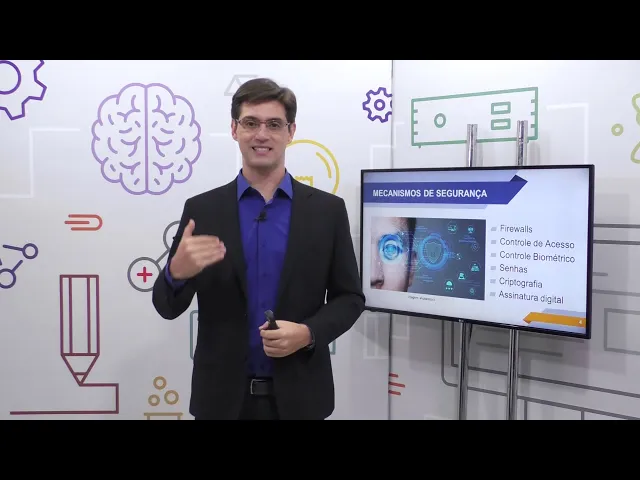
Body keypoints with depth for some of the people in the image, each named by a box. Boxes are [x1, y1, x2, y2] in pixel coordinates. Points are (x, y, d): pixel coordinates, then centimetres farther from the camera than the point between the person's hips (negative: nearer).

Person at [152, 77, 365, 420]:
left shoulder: (328, 209, -2)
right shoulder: (201, 209, -1)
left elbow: (349, 297, 3)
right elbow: (168, 307, 0)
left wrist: (308, 333, -15)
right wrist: (178, 271, -21)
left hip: (298, 396, 0)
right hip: (222, 396, 0)